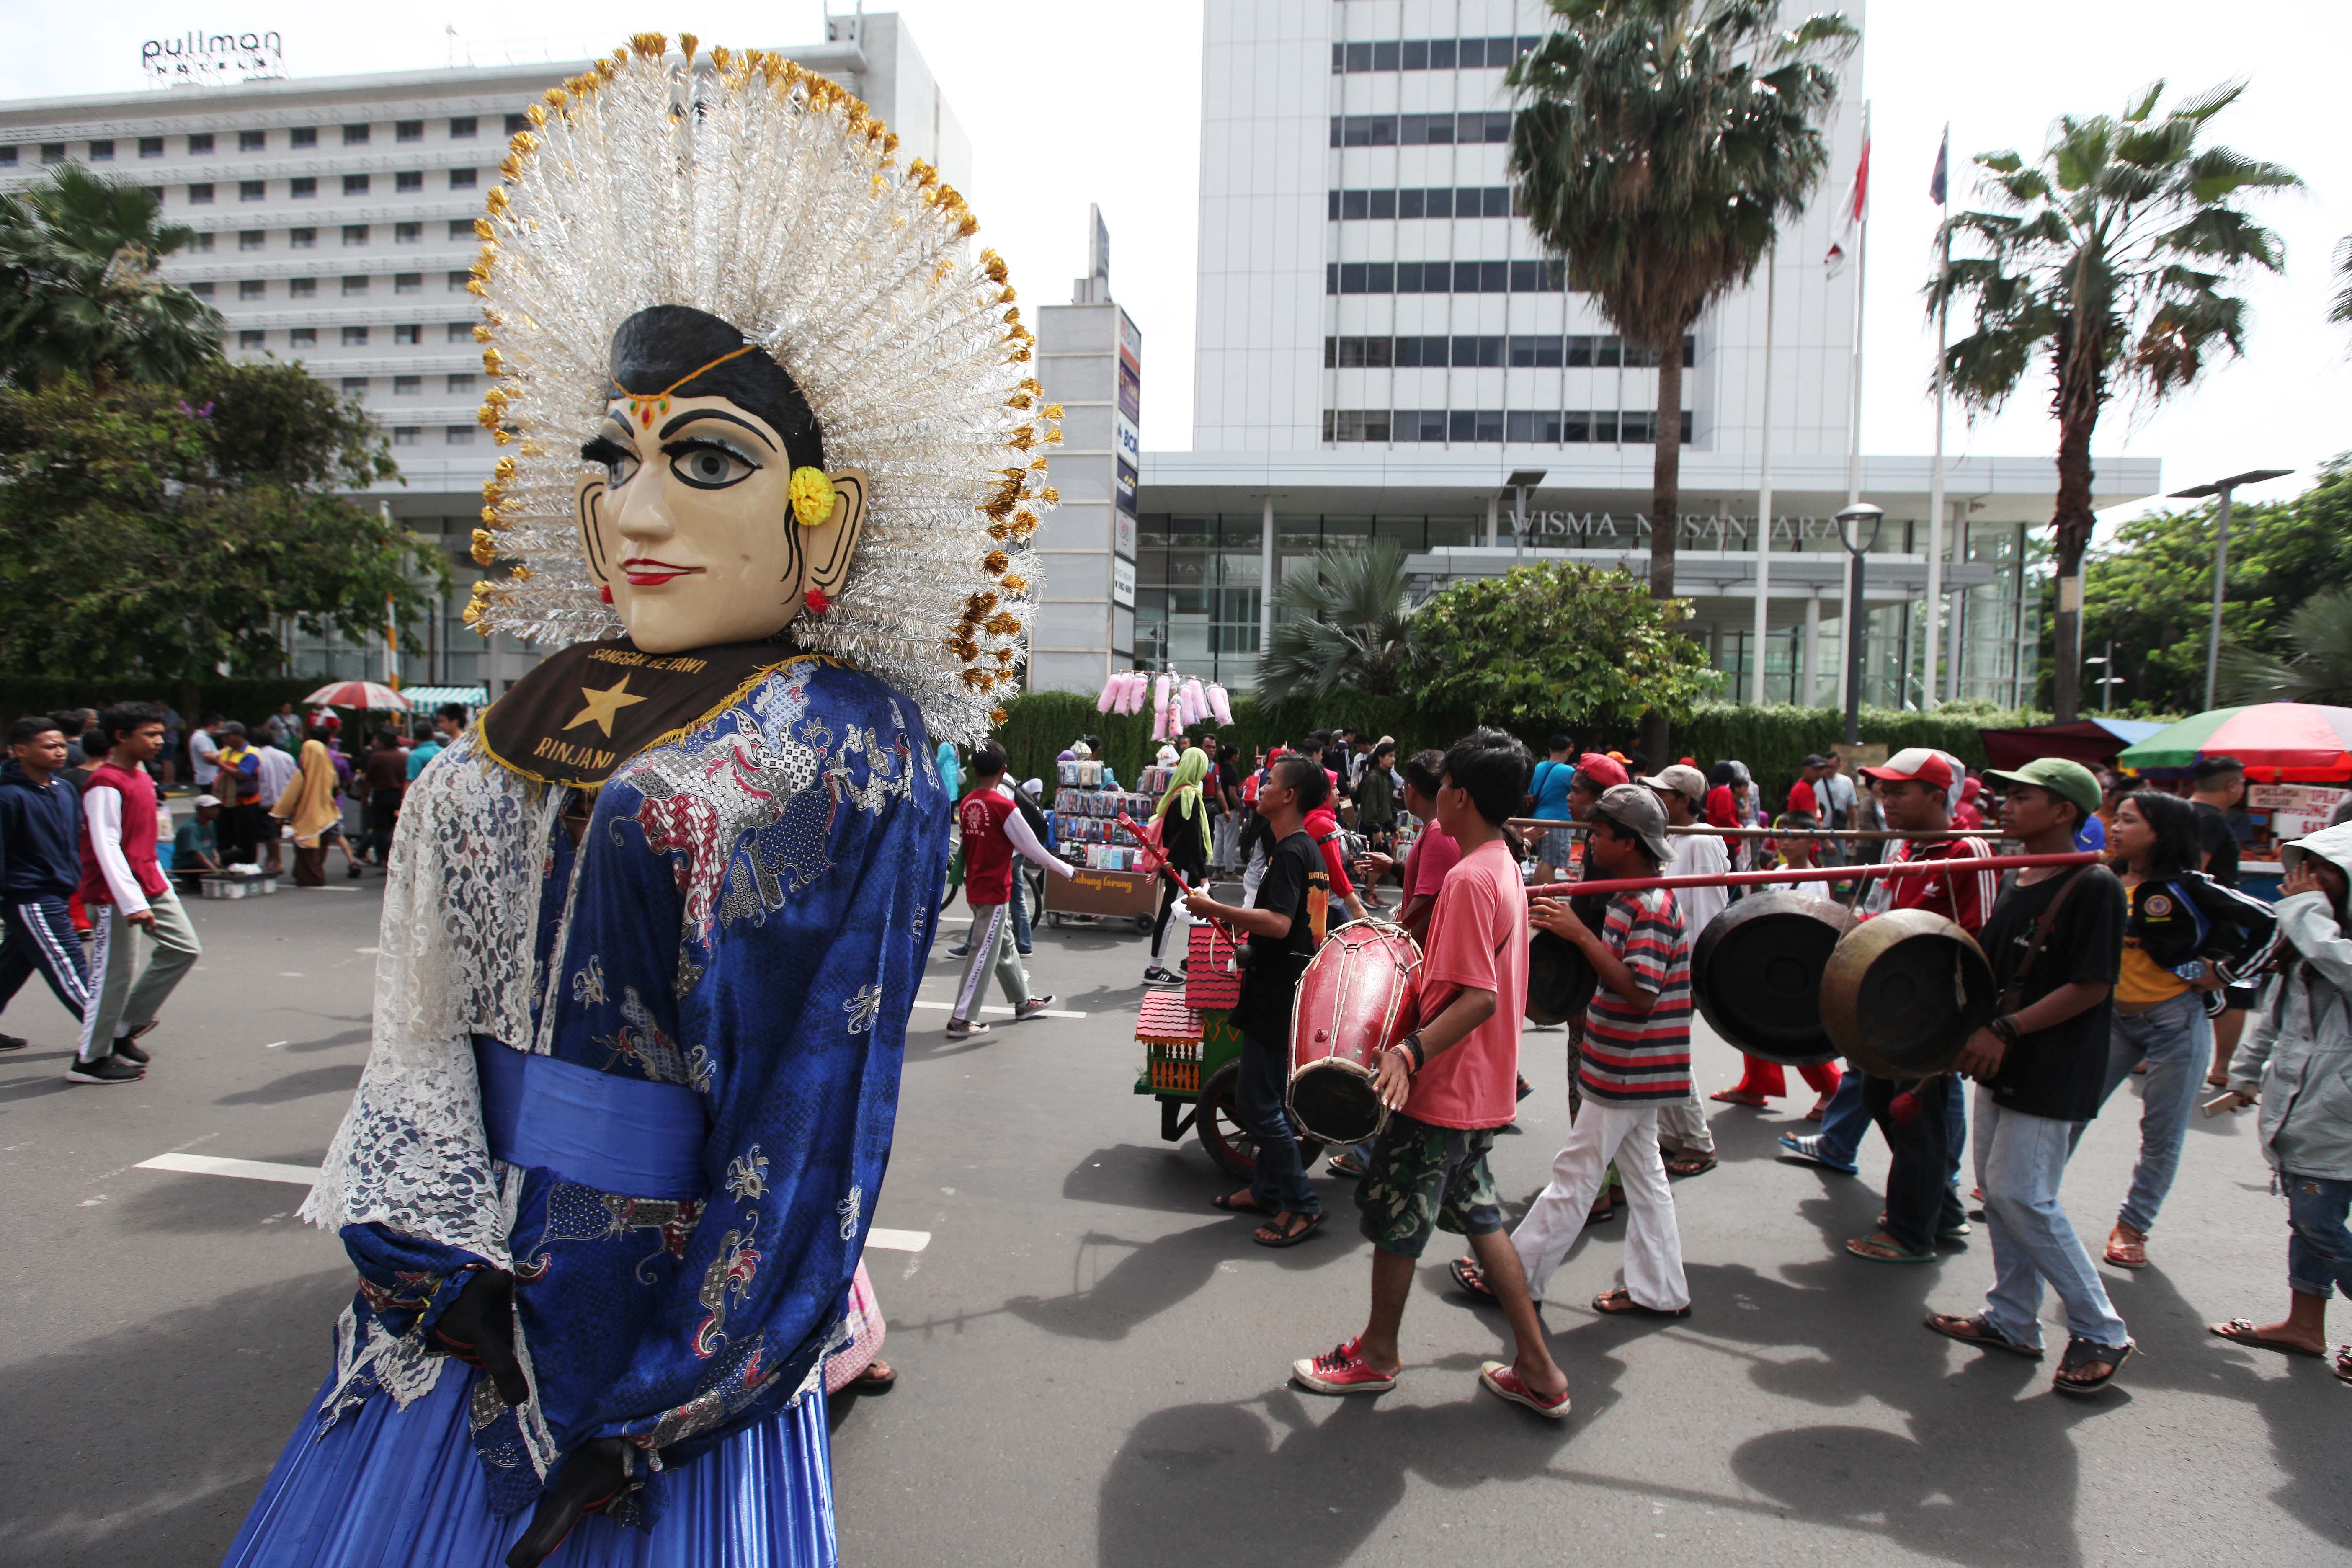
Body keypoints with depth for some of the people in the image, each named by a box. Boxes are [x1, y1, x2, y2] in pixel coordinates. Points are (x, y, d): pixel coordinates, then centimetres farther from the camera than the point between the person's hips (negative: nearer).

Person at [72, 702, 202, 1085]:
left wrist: (160, 884, 19)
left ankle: (125, 1028, 20)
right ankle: (90, 1060, 10)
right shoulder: (106, 784, -17)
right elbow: (105, 847, -23)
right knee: (114, 973, -3)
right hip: (115, 894, -9)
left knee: (184, 949, 9)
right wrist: (133, 903, -27)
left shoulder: (140, 775, 12)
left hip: (151, 885, 9)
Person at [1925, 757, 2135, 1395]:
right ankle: (2011, 1321, 25)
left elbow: (2091, 987, -19)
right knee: (1997, 1189, 12)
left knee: (2022, 1194, -7)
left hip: (2054, 1073, -9)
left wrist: (2006, 1030, -22)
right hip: (2002, 1064, 9)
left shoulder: (2094, 886, -14)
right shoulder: (2016, 882, 11)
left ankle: (2102, 1334, 10)